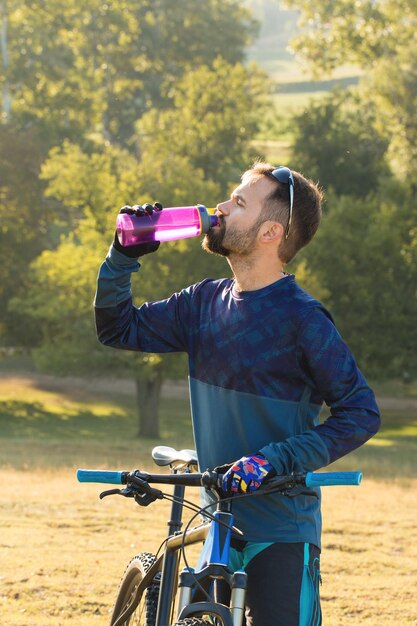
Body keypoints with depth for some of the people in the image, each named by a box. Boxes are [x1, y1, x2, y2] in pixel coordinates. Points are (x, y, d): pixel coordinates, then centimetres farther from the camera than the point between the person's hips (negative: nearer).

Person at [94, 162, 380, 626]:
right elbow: (118, 329, 16)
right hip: (220, 523, 7)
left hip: (282, 532, -6)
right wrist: (124, 256, 1)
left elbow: (360, 414, -15)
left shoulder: (301, 318, -14)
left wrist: (273, 460, -23)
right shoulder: (206, 303, 5)